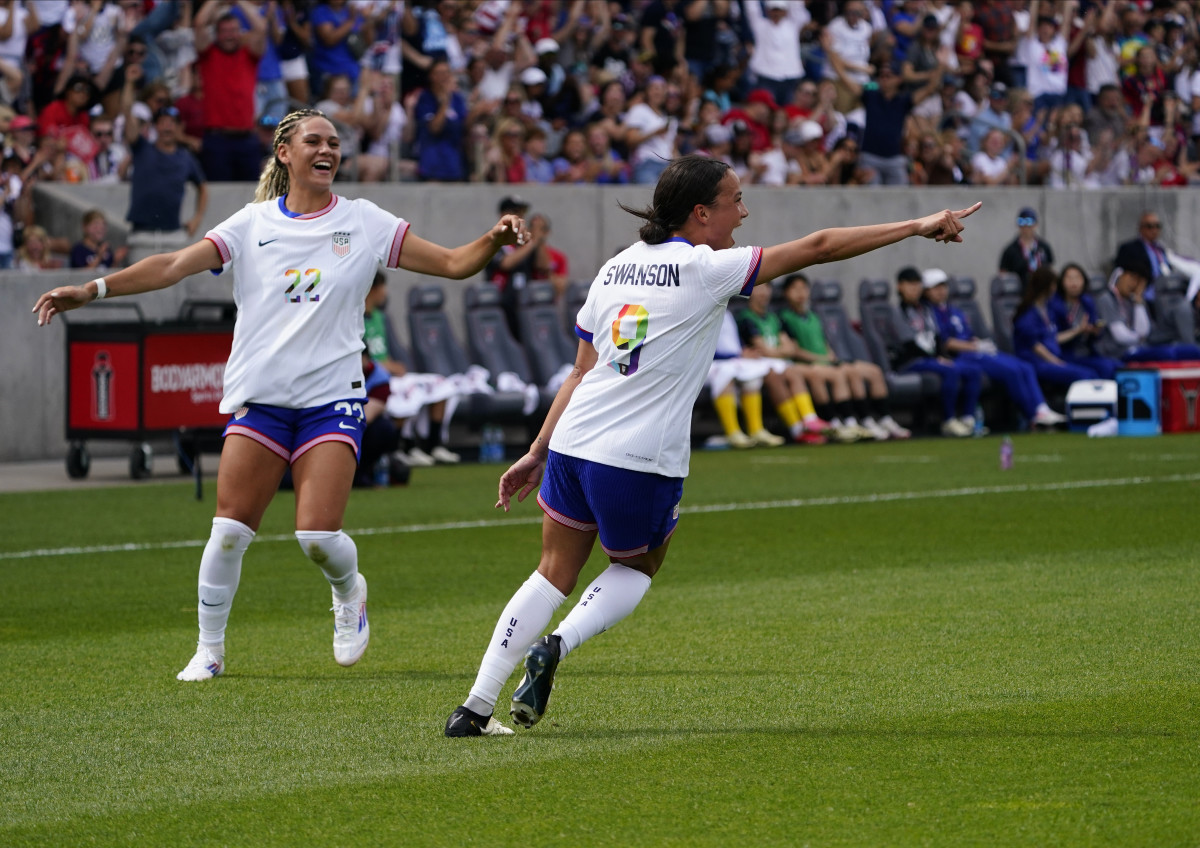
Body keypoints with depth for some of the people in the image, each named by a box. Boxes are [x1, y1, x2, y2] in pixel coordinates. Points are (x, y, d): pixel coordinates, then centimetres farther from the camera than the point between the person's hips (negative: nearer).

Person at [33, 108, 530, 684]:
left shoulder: (365, 222, 5)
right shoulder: (253, 225, 4)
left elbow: (453, 263, 5)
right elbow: (175, 266, -2)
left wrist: (493, 241, -16)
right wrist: (91, 290, -12)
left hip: (332, 399, -1)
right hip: (259, 396, 1)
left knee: (318, 536, -13)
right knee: (229, 529, -6)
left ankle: (349, 591, 21)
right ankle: (209, 650, 10)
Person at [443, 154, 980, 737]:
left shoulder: (617, 267, 12)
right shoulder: (705, 269, -6)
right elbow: (817, 248, -7)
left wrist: (538, 453, 21)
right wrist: (917, 227, -3)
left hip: (572, 445, 6)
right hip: (641, 460, -6)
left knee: (554, 574, 16)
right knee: (636, 567, 21)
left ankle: (474, 709, 8)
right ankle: (557, 646, -4)